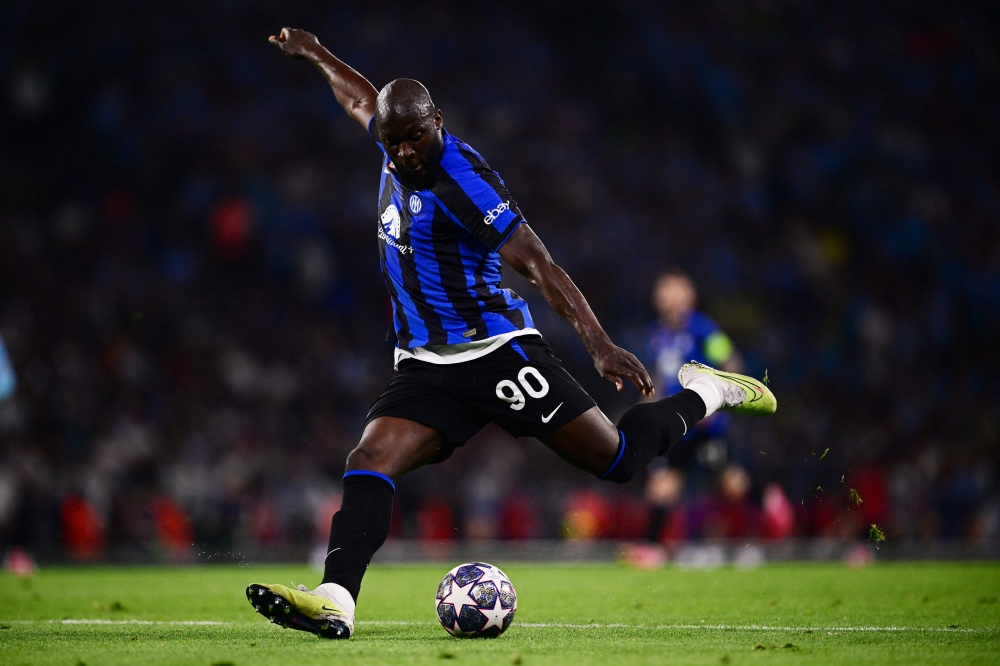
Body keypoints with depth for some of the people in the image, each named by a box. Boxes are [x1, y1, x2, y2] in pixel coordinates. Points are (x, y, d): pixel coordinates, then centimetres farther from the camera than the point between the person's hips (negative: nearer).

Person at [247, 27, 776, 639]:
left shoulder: (465, 181, -18)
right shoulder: (397, 146, 4)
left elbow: (538, 264, -21)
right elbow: (363, 100, 30)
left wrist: (600, 344, -29)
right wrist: (314, 54, 43)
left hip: (495, 353, -6)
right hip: (425, 368, 6)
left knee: (619, 458, 1)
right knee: (368, 465, -17)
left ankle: (704, 393, 26)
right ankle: (335, 601, -31)